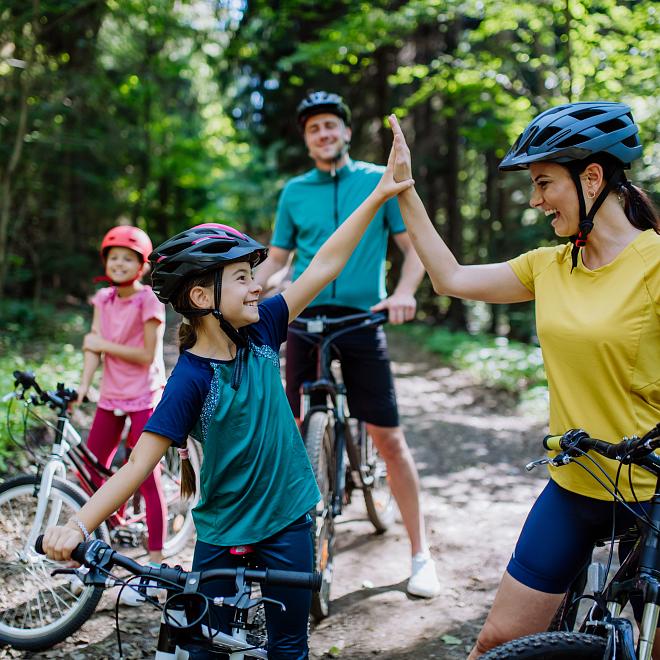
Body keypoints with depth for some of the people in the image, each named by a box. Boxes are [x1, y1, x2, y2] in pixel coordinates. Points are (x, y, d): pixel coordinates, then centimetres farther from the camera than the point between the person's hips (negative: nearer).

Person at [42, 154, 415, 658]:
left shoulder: (260, 331, -6)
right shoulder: (191, 379, -21)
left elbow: (324, 266, -5)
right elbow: (138, 464, -24)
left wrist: (379, 196, -7)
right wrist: (76, 527, -36)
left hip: (289, 519, 4)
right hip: (223, 533, -4)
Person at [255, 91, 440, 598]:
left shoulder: (379, 181, 4)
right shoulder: (295, 192, 11)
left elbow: (415, 247, 3)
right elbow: (277, 258, 16)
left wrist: (404, 293, -16)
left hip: (362, 319, -2)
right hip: (306, 318, 3)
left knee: (389, 437, -3)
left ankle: (420, 554, 8)